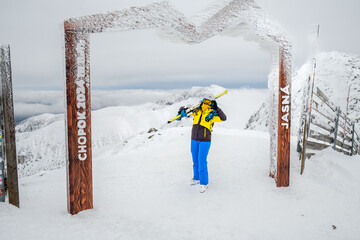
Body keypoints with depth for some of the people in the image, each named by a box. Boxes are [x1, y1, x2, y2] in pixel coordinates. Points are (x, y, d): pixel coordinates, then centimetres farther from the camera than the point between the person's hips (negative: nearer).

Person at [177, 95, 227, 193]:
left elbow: (223, 118, -20)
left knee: (202, 162, -7)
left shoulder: (212, 114, -5)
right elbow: (184, 110, 18)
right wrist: (182, 112, -5)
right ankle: (197, 178, 33)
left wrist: (216, 108, -21)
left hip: (205, 140, -5)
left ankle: (204, 183, 6)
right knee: (195, 160, 15)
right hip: (194, 139, 5)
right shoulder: (196, 111, 6)